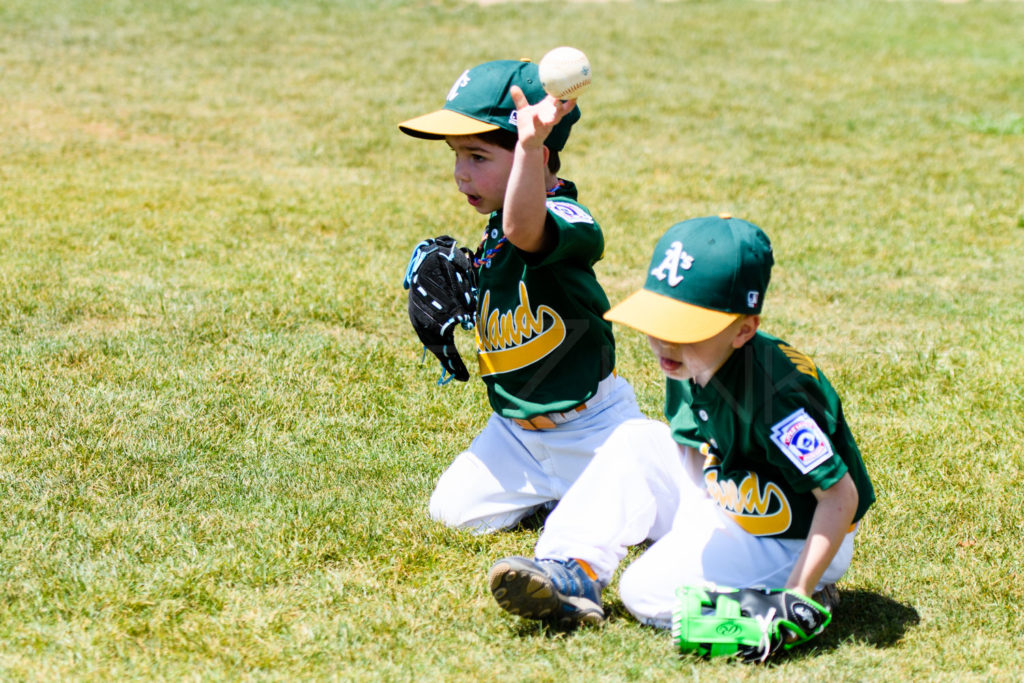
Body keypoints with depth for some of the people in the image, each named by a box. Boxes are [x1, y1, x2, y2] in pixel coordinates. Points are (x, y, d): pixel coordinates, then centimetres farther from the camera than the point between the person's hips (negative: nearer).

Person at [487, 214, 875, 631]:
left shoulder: (775, 392, -32)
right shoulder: (688, 365, -8)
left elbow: (841, 496, -30)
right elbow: (694, 453, 9)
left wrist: (798, 594, -32)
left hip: (799, 543, -8)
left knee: (648, 592, -18)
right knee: (638, 441, 1)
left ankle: (808, 593, -9)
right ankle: (571, 571, -2)